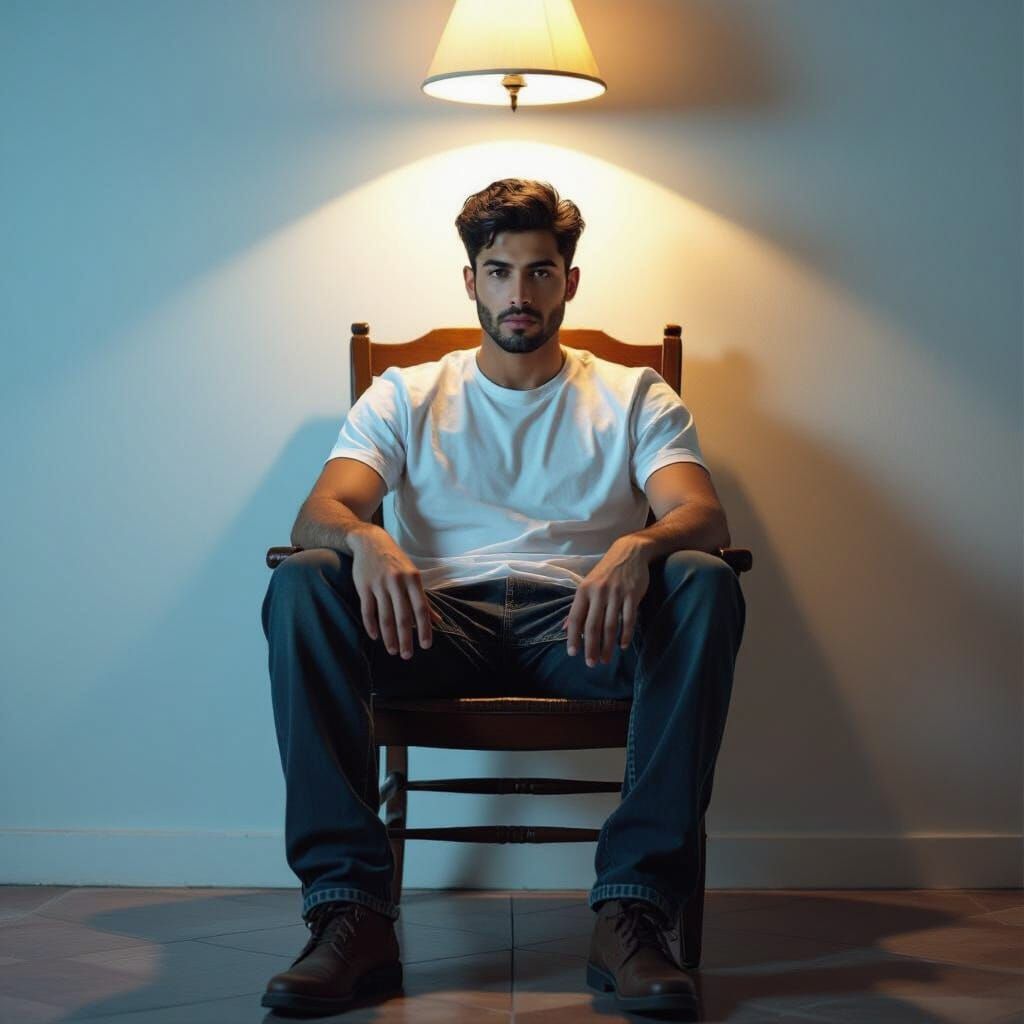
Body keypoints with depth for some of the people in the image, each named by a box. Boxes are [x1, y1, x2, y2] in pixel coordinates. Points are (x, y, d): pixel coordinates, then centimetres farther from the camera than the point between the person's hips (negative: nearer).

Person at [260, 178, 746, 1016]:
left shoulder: (634, 397, 17)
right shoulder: (405, 397, 19)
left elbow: (704, 517, -1)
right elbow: (320, 510, 2)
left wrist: (638, 547, -28)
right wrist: (366, 540, -26)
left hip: (581, 625, 0)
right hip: (440, 623, 1)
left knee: (707, 585, -32)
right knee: (302, 584, -29)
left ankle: (632, 908, -34)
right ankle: (352, 913, -34)